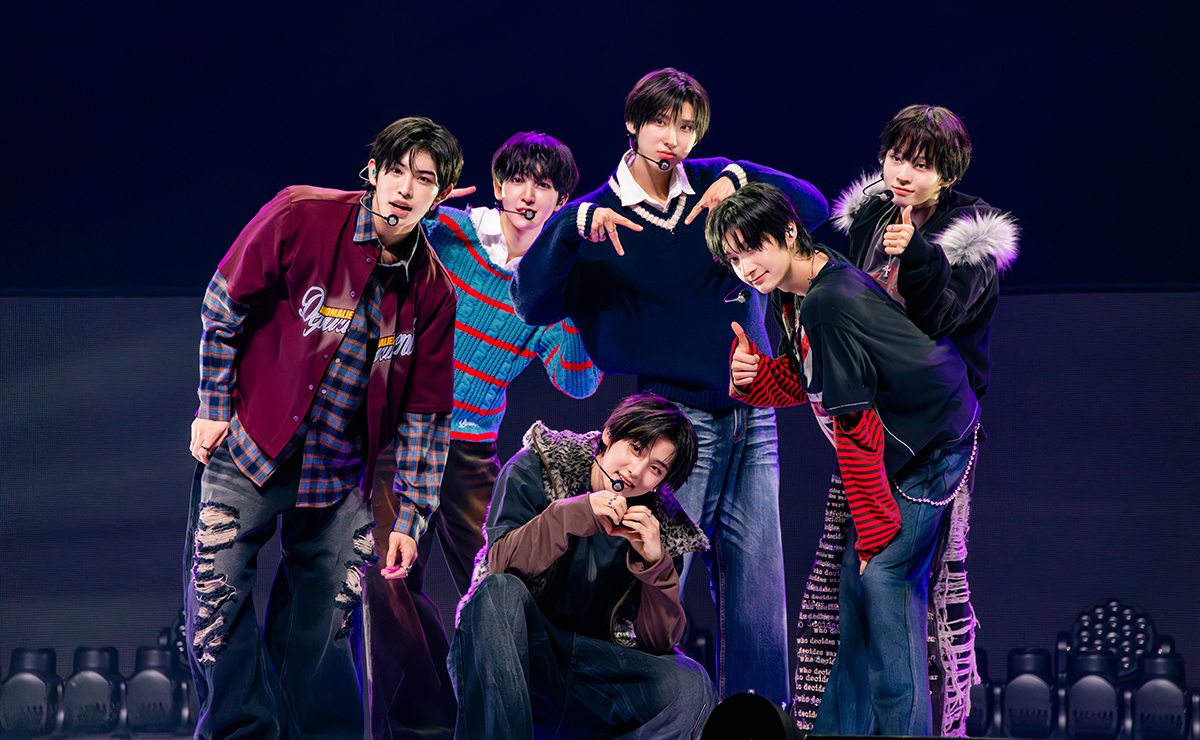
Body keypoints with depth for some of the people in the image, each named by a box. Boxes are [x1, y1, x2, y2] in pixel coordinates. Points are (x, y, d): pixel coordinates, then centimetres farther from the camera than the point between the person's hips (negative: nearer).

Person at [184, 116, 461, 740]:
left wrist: (408, 519, 2)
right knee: (218, 599, -7)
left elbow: (423, 413, 3)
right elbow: (223, 309, -4)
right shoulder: (302, 217, -13)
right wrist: (214, 408, -3)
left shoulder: (431, 290, -3)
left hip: (339, 477, 3)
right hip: (249, 450, -2)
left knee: (322, 629, 6)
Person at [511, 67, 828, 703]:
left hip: (753, 420, 4)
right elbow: (532, 303, -11)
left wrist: (743, 179, -9)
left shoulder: (716, 185, 9)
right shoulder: (597, 216, 0)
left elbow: (815, 209, 6)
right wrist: (573, 224, -25)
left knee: (758, 593, 4)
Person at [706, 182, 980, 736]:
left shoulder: (829, 305, -28)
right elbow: (806, 382, 14)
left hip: (928, 450, -10)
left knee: (883, 575, -16)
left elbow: (854, 424, -25)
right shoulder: (792, 292, 2)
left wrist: (874, 528, -20)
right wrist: (753, 375, -8)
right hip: (893, 448, 10)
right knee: (857, 584, 9)